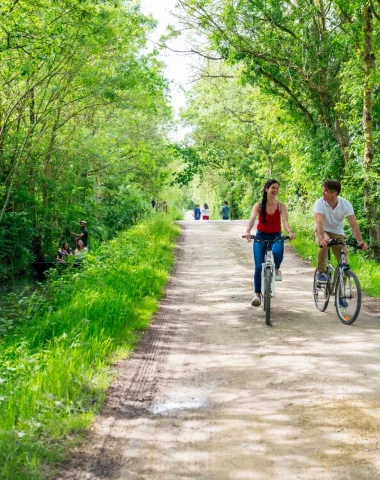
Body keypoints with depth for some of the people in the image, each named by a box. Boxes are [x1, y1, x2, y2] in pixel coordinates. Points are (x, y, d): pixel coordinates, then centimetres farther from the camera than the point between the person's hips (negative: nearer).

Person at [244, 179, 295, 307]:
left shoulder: (281, 206, -4)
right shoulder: (259, 205, -5)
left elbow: (285, 221, -18)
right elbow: (252, 219, -21)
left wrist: (290, 232, -39)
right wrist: (248, 231, -42)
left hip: (276, 237, 0)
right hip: (261, 236, 0)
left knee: (277, 252, -35)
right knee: (258, 266, -10)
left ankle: (276, 269, -1)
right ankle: (257, 294, 2)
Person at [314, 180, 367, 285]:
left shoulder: (346, 204, -19)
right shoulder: (320, 203, -23)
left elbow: (354, 225, -24)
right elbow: (319, 223, -36)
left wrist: (360, 241, -40)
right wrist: (321, 239, -54)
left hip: (338, 233, 2)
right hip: (323, 232, -2)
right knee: (325, 243, -38)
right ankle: (321, 271, -19)